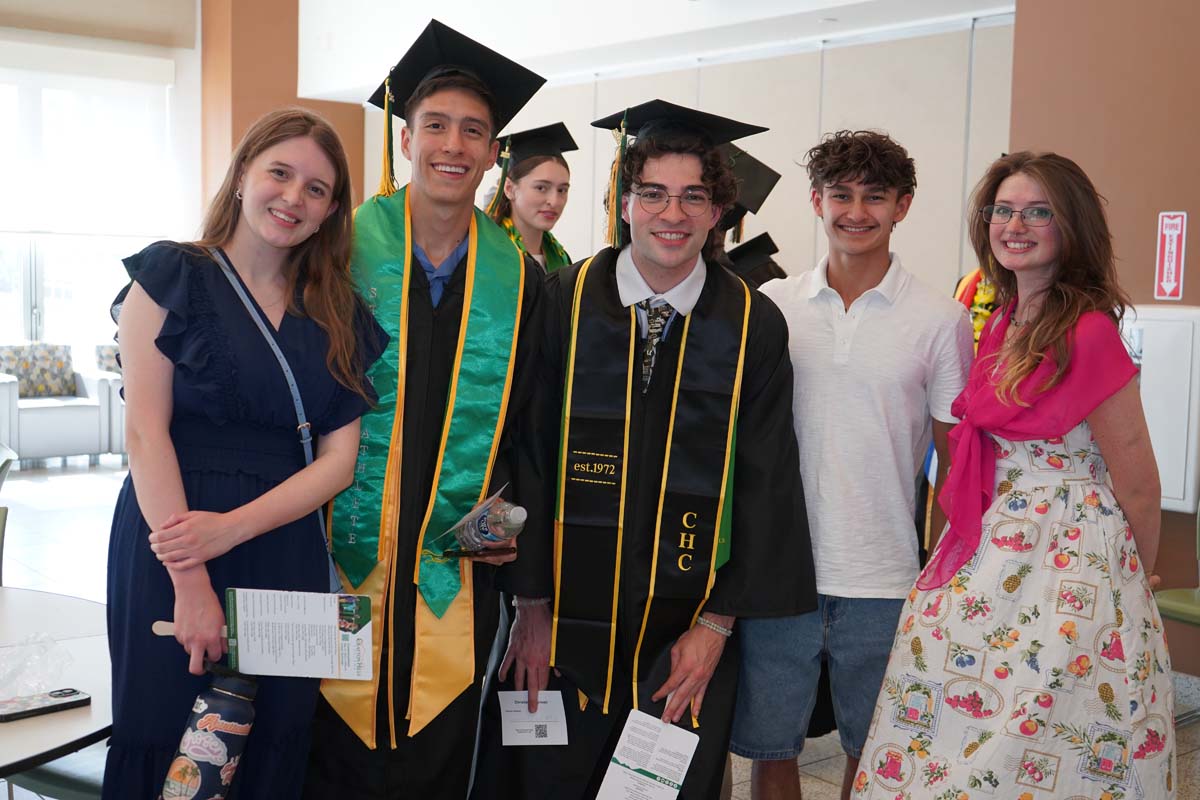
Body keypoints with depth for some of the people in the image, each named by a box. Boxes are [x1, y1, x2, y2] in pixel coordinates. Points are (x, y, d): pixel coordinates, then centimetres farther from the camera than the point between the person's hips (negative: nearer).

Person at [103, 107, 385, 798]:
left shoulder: (339, 314, 9)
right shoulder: (172, 275, 0)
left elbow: (340, 457, 2)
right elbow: (146, 429, -8)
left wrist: (232, 528, -13)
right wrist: (191, 581, -16)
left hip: (287, 553, 3)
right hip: (172, 547, -3)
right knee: (166, 742, 4)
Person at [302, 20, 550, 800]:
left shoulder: (519, 280, 2)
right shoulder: (343, 246, -4)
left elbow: (527, 427, 10)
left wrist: (515, 526, -3)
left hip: (458, 569, 2)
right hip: (338, 554, -1)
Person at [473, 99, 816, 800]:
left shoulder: (754, 326, -4)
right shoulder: (562, 302, -5)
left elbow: (764, 480, -1)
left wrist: (717, 623, -4)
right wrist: (532, 604, -4)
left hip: (691, 635, 0)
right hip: (565, 621, 0)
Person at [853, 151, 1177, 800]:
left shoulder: (1087, 334, -17)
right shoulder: (1001, 321, 7)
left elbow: (1138, 483, -9)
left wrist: (1137, 580, 3)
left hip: (1069, 556, -8)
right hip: (992, 544, 8)